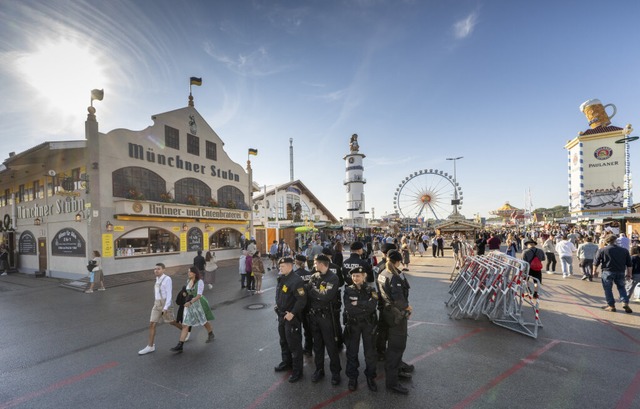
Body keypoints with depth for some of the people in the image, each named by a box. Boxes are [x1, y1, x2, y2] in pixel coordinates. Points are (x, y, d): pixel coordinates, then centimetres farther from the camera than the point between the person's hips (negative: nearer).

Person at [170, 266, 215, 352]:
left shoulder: (200, 282, -18)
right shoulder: (188, 281, 2)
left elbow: (199, 295, -25)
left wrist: (190, 302, -35)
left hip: (199, 304, -5)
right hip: (189, 305, 6)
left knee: (204, 321, 15)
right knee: (185, 325, -2)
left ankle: (211, 335, 40)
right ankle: (180, 346, 2)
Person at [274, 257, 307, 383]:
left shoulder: (296, 280, -24)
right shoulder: (281, 278, 4)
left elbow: (302, 300, -27)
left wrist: (292, 313, -24)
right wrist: (277, 306, 11)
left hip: (291, 317, -9)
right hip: (281, 315, 9)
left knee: (294, 344, 4)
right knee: (283, 341, 24)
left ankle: (297, 371, 20)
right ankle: (286, 362, 45)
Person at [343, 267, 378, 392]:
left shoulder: (370, 290, -4)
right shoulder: (348, 290, -6)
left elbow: (372, 305, -20)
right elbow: (349, 309, -16)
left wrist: (358, 303, -21)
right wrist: (365, 307, -17)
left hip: (368, 324, 0)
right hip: (353, 325, 0)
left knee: (370, 352, 9)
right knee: (352, 352, 9)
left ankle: (370, 377, 28)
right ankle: (352, 377, 27)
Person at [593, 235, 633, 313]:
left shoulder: (602, 250, -6)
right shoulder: (624, 250, 4)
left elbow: (596, 263, -3)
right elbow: (629, 264, 8)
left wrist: (594, 271, 9)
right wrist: (629, 273, 18)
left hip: (608, 272, -3)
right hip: (620, 272, 4)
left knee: (608, 289, 6)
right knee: (621, 287, 21)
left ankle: (611, 306, 10)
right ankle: (625, 303, 7)